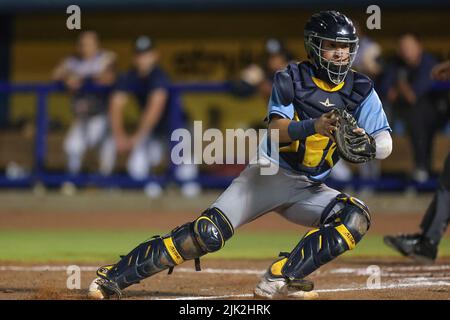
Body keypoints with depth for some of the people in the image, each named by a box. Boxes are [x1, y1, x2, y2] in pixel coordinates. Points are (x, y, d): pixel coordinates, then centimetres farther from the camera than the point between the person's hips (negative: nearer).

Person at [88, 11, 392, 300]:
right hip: (270, 172, -3)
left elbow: (385, 144, -8)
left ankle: (278, 279, -26)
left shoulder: (361, 90, 1)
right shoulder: (292, 78, -5)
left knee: (356, 219, -23)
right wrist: (313, 126, -39)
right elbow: (277, 129, -19)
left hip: (309, 190, 3)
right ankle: (114, 276, -15)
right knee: (208, 233, -20)